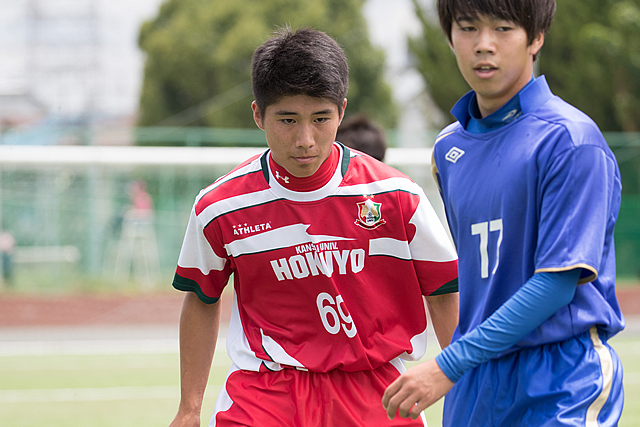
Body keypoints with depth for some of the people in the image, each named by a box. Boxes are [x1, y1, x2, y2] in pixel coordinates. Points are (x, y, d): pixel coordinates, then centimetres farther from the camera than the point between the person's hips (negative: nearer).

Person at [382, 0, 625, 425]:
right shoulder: (450, 147, 12)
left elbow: (558, 281, -16)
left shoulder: (570, 139, -10)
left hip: (562, 382, -6)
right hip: (475, 380, 6)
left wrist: (450, 364, -19)